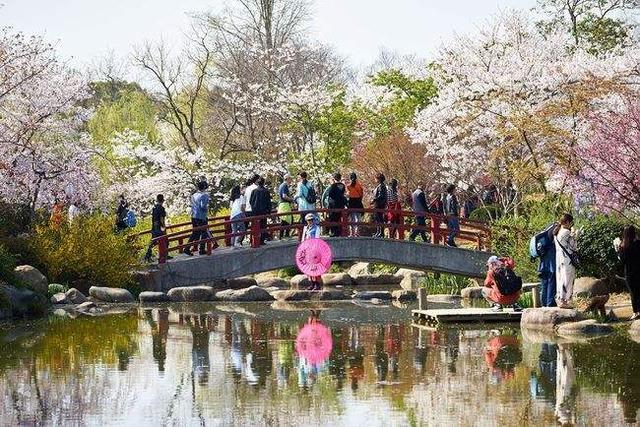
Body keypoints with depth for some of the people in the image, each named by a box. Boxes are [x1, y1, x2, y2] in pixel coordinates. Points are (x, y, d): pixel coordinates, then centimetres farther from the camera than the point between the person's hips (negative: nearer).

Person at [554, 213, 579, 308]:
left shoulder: (556, 232, 10)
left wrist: (572, 234, 18)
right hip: (567, 260, -8)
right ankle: (564, 300, -5)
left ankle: (559, 300, 14)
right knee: (567, 280, -4)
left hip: (558, 259, 8)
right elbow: (573, 247, -9)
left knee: (560, 279, 11)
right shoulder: (566, 232, -14)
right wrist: (576, 236, 3)